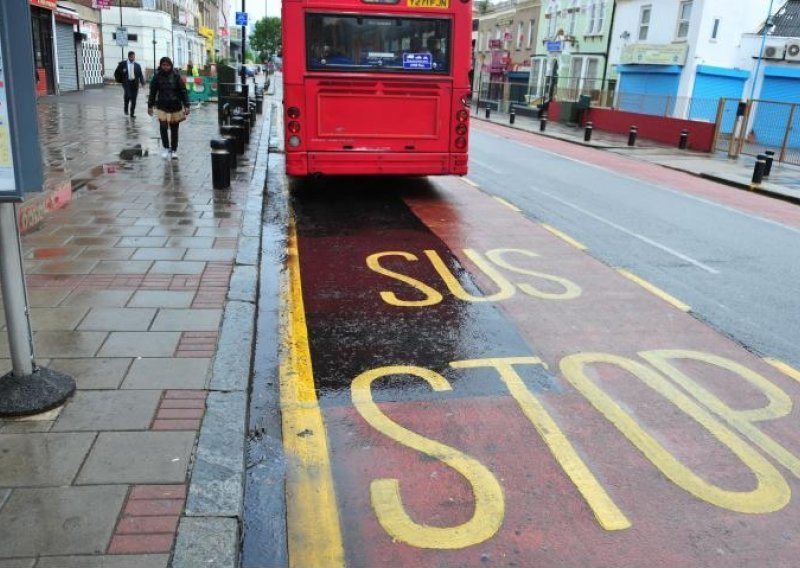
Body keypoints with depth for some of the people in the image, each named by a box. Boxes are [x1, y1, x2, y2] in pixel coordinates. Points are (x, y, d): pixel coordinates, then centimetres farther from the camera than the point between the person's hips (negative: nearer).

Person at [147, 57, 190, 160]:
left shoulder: (176, 76, -5)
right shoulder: (157, 76, -1)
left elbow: (183, 91, -4)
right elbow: (153, 92, 6)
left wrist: (186, 105, -9)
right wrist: (150, 106, 9)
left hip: (175, 106, -1)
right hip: (162, 106, 1)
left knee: (174, 129, 7)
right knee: (163, 127, -9)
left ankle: (174, 150, 19)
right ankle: (166, 148, 9)